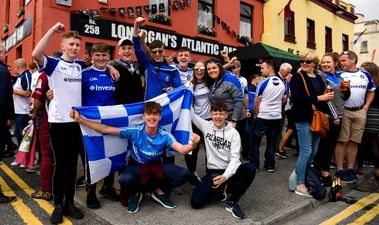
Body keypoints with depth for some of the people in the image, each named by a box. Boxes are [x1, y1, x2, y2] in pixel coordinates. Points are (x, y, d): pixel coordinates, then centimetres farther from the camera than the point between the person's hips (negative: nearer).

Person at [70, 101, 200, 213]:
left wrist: (193, 145, -56)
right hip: (137, 166, -1)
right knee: (125, 180, -37)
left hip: (157, 167, 2)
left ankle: (160, 192, 10)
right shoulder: (135, 132, -21)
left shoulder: (165, 135, -18)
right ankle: (134, 195, 4)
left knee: (183, 174, -20)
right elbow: (106, 129, -22)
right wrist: (79, 119, -27)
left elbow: (182, 150, -32)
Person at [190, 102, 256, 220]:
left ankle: (232, 202, -11)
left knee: (250, 168, -32)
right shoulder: (206, 126, 2)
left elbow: (234, 158, -11)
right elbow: (191, 113, 4)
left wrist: (225, 176, -27)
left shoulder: (233, 133, -4)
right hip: (213, 172, 1)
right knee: (196, 202, -18)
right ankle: (220, 189, 12)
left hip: (229, 171, -1)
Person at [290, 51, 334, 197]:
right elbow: (296, 97, -20)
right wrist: (318, 98, -20)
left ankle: (303, 175, 27)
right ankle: (300, 185, 2)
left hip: (317, 118, 7)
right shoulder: (297, 77, -6)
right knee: (306, 151, -7)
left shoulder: (319, 78, 15)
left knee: (313, 151, 12)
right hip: (304, 118, -7)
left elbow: (323, 96, 22)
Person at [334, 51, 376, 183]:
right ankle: (339, 170, 5)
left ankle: (350, 169, 19)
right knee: (342, 141, -2)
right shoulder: (339, 75, 1)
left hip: (360, 112, 3)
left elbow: (371, 91, 18)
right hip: (343, 111, -3)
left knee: (354, 142, 8)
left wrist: (366, 107, 9)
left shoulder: (365, 75, 11)